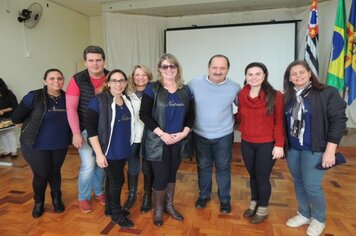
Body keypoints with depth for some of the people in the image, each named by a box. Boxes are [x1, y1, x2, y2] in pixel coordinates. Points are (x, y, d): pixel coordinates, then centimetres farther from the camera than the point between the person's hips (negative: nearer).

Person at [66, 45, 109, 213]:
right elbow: (71, 108, -13)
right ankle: (83, 197, 24)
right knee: (88, 165, -1)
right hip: (85, 130, -3)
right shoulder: (77, 80, -12)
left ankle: (99, 191, 37)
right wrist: (76, 133, -17)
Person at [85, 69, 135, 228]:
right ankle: (117, 214, 24)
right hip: (109, 151, -5)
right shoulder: (98, 101, -13)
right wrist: (99, 153, -19)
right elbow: (90, 127, -17)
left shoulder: (127, 101, 6)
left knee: (113, 180, 17)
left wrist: (129, 145, 13)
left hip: (123, 150, 6)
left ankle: (112, 208, 35)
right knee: (117, 181, 3)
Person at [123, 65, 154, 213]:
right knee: (132, 169, 15)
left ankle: (147, 197, 31)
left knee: (148, 169, 11)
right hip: (132, 137, 2)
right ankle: (131, 195, 36)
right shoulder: (127, 95, 0)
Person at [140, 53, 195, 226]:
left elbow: (191, 115, 8)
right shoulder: (152, 89, -6)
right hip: (157, 141, -3)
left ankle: (169, 205, 37)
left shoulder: (185, 90, 6)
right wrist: (162, 134, -18)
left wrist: (184, 132, -8)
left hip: (178, 141, 4)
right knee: (161, 176, 3)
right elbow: (144, 114, -11)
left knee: (172, 174, 16)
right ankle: (158, 210, 27)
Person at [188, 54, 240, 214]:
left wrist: (233, 120, -1)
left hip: (224, 135, 0)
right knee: (203, 166, 18)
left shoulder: (234, 87, -9)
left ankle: (225, 198, 36)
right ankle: (204, 195, 40)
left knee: (223, 168, 14)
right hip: (200, 135, 1)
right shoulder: (195, 84, -10)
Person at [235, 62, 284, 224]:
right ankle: (254, 204, 40)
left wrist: (279, 144, -12)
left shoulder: (275, 96, -11)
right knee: (252, 175, 18)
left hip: (267, 144, -3)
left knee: (262, 178, 8)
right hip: (247, 143, 4)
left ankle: (263, 209, 32)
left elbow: (279, 122, -9)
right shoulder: (241, 95, 0)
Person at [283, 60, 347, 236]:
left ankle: (319, 219, 26)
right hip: (292, 149, 5)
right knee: (299, 183, 15)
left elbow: (338, 121, -11)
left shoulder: (327, 93, -8)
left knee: (311, 186, -1)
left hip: (315, 149, -4)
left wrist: (330, 150, -15)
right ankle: (304, 214, 36)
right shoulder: (287, 97, 5)